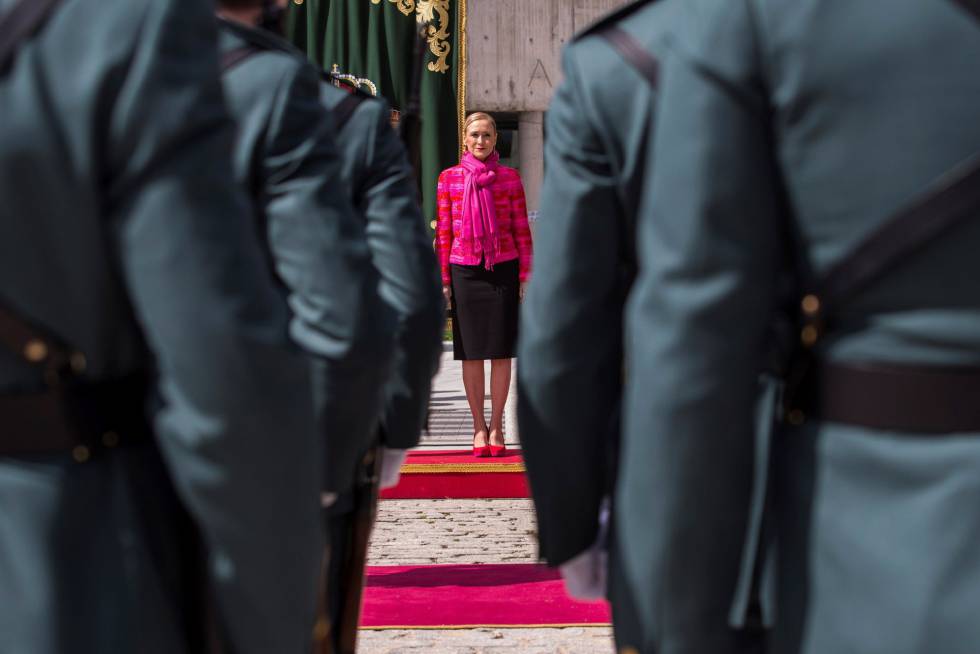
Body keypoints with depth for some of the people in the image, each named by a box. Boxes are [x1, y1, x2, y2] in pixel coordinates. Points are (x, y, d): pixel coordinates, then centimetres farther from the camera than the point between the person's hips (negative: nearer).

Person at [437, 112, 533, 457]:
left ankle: (496, 426, 11)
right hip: (465, 270, 0)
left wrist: (525, 276, 0)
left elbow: (522, 230, 5)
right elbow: (443, 231, 6)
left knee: (501, 350, 2)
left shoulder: (510, 177, 5)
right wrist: (443, 279, 1)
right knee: (471, 352, 3)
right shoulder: (449, 178, 5)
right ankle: (478, 426, 12)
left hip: (503, 270, 0)